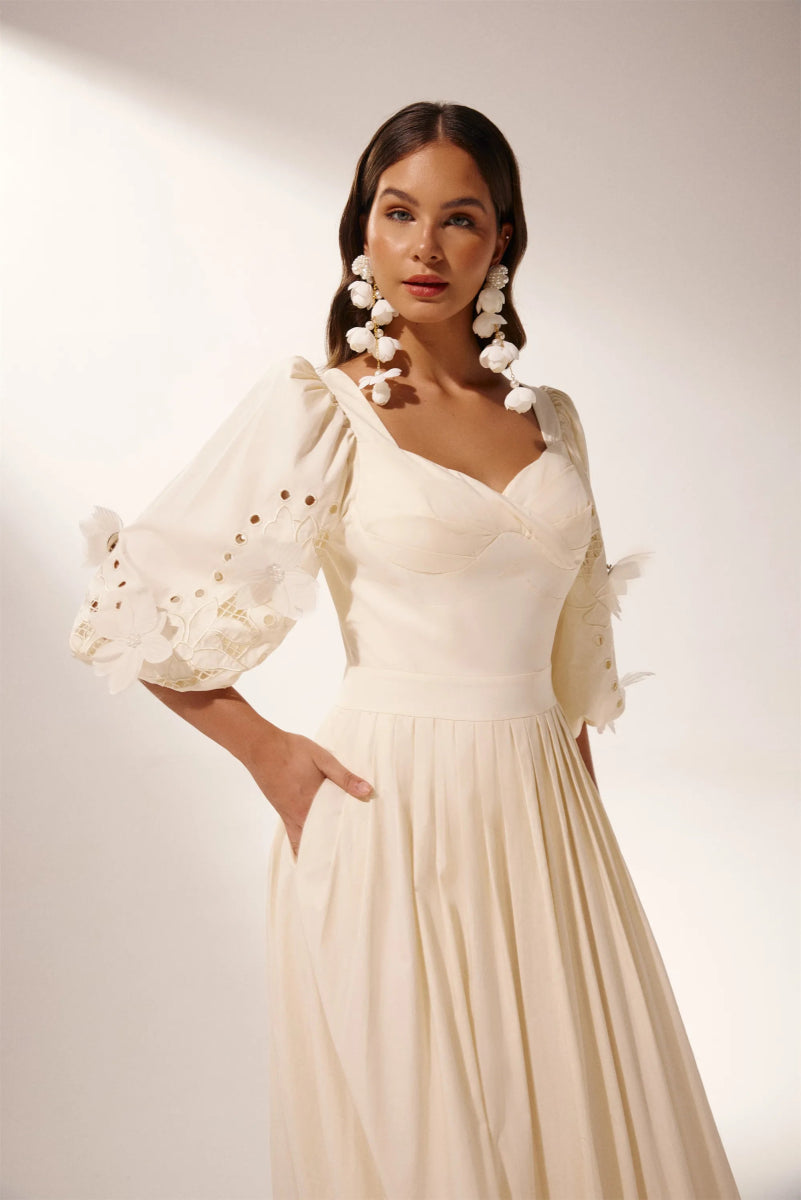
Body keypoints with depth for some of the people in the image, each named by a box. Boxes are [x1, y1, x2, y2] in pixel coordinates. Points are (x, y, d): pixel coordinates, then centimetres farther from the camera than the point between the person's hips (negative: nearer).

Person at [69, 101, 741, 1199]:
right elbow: (138, 610, -3)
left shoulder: (549, 418, 10)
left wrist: (584, 813, 14)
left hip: (544, 819, 5)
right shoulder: (317, 406, -4)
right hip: (391, 813, -4)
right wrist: (270, 755, -4)